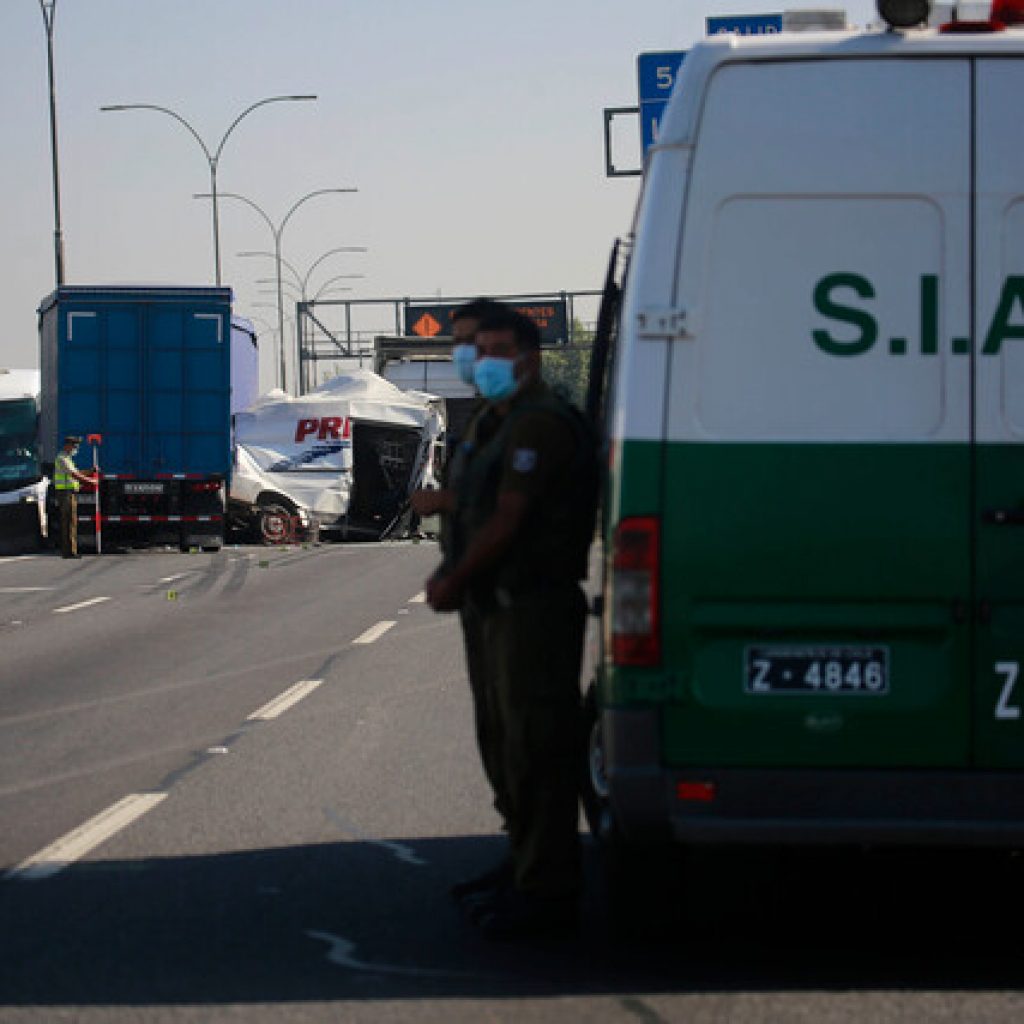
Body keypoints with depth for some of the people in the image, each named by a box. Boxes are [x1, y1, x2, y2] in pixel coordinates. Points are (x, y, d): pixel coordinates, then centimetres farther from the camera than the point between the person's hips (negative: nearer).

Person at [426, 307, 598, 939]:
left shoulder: (538, 423, -14)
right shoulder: (509, 424, 20)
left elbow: (507, 521, -18)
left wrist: (454, 581, -8)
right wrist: (458, 581, 10)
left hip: (536, 607, -11)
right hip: (512, 608, 11)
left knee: (537, 750, -10)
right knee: (520, 749, 15)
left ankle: (548, 893, -8)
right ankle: (533, 879, 23)